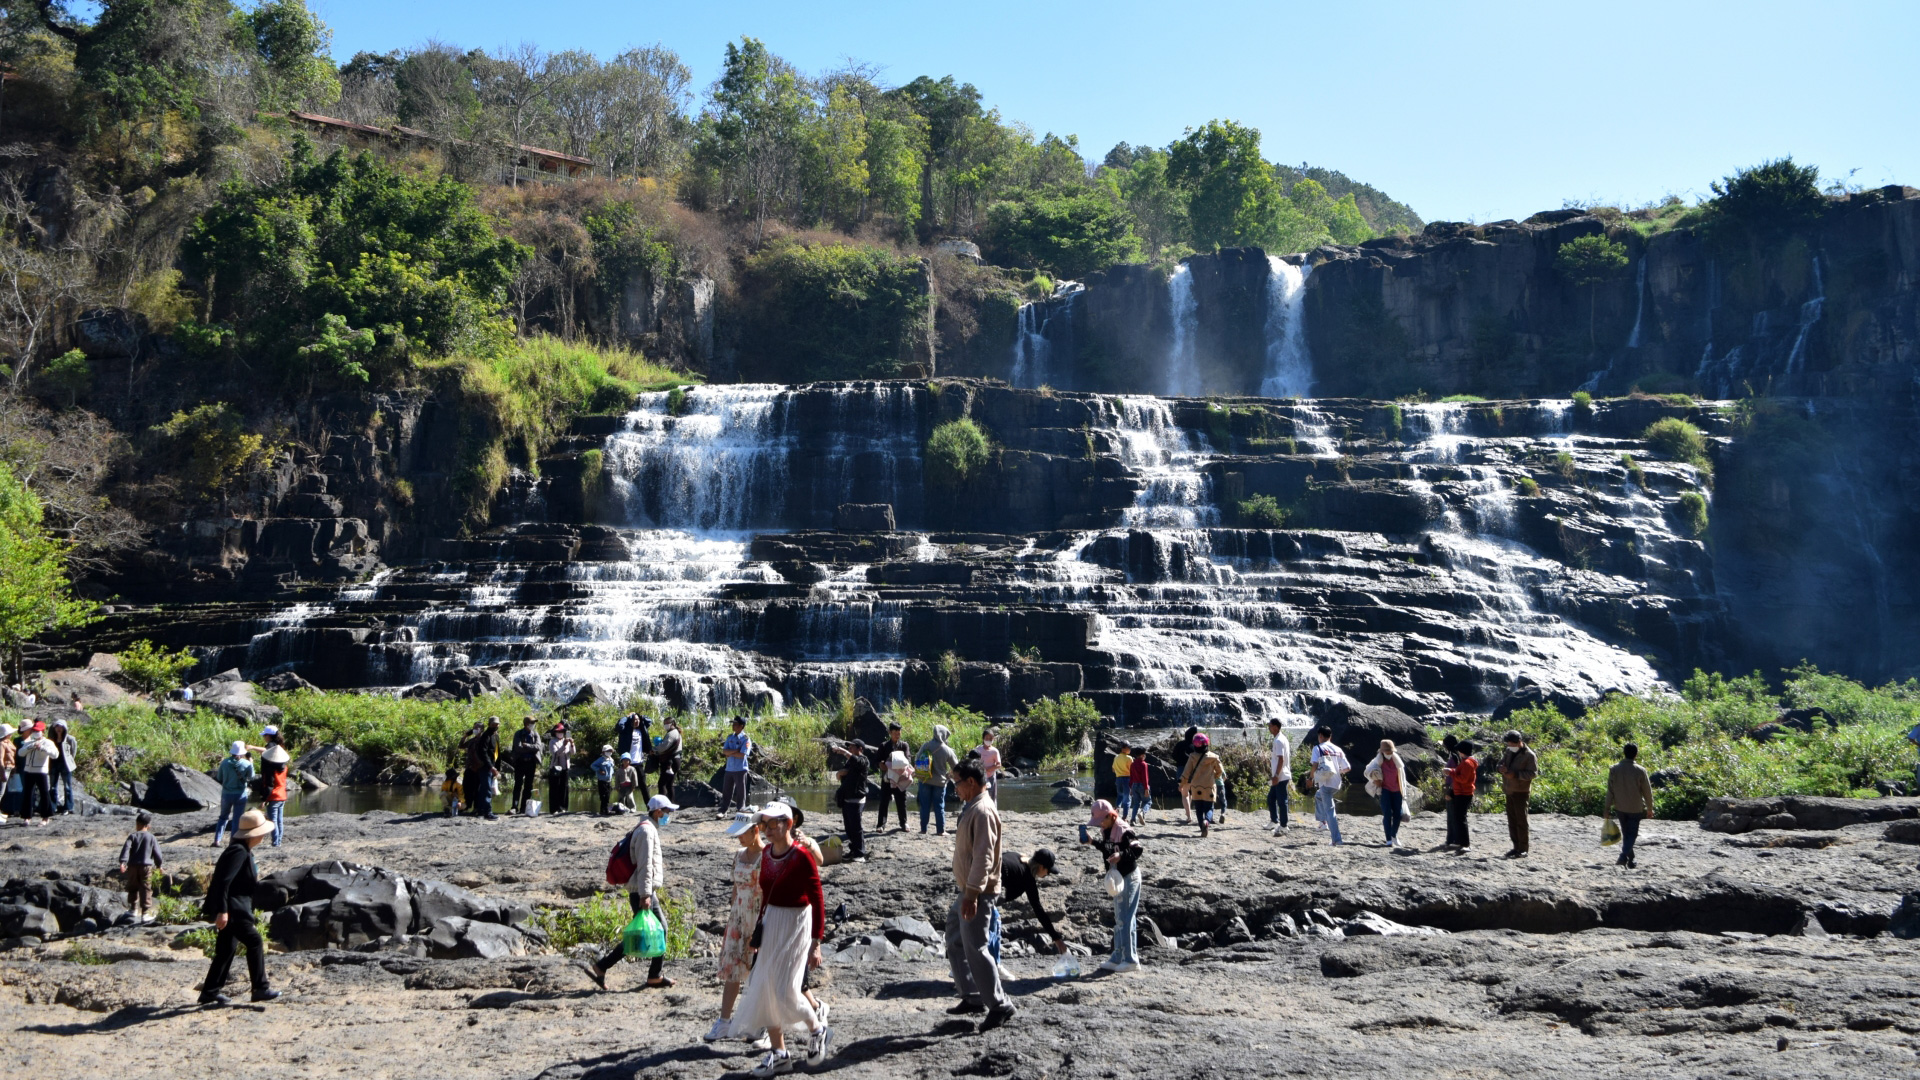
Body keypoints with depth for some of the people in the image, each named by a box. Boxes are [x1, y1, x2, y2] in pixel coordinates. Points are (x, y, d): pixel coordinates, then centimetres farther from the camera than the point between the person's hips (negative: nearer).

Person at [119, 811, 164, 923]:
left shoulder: (132, 836, 0)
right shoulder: (151, 837, 1)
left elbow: (126, 849, -14)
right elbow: (157, 852, 4)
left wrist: (123, 862, -18)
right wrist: (159, 865, 16)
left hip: (133, 866, 1)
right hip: (146, 866, -1)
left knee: (133, 888, 18)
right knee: (146, 889, 1)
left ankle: (133, 909, 30)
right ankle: (145, 913, -3)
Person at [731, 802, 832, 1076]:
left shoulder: (802, 857, -18)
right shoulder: (766, 853, 4)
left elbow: (817, 900, -16)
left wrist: (816, 943, -18)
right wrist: (760, 925, 15)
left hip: (796, 924, -8)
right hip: (771, 923, 8)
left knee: (784, 990, -8)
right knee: (765, 989, 8)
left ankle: (818, 1031, 19)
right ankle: (778, 1054, 21)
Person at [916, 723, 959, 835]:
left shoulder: (925, 745, -5)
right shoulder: (947, 750, -8)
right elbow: (955, 766, 2)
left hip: (925, 780, 1)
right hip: (940, 781, -1)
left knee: (924, 805, 8)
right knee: (939, 806, 8)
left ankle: (923, 829, 11)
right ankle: (941, 830, 9)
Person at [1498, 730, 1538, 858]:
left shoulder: (1529, 755, -13)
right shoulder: (1509, 752, 10)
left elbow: (1533, 773, -16)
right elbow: (1501, 762, 19)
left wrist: (1515, 774, -24)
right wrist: (1502, 768, -6)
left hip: (1521, 792, -8)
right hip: (1509, 791, 8)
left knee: (1521, 820, -5)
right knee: (1511, 820, 11)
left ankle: (1523, 850, -1)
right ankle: (1516, 847, 19)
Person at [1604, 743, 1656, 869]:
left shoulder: (1614, 769, -5)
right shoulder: (1640, 771, -13)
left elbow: (1610, 790, -2)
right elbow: (1647, 792, -5)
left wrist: (1607, 807, 6)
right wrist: (1650, 809, 7)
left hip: (1620, 807, 3)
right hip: (1635, 808, -3)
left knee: (1626, 833, 17)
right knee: (1632, 834, 4)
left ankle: (1629, 859, 23)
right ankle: (1624, 855, -17)